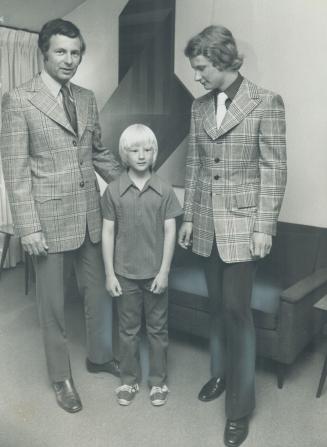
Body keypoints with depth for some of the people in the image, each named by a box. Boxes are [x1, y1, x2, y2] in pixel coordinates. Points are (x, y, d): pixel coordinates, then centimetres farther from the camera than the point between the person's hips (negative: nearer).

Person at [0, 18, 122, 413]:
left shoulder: (87, 98, 9)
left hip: (90, 214, 5)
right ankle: (60, 376, 30)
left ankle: (99, 356, 40)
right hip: (49, 218, -5)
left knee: (99, 290, 17)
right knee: (52, 303, 10)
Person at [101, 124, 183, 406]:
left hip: (155, 272, 0)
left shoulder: (164, 190, -5)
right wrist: (109, 273, -4)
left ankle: (158, 380, 29)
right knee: (128, 328, 14)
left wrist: (164, 271, -9)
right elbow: (108, 232, -2)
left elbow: (170, 232, -5)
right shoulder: (114, 191, -4)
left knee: (158, 328, 12)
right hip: (125, 272, 1)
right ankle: (129, 380, 31)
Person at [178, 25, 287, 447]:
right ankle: (220, 373, 36)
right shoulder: (199, 106, 8)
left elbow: (274, 170, -9)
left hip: (242, 221, -5)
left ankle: (239, 406, 13)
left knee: (236, 308, -3)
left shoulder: (266, 103, -7)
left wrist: (264, 227, -12)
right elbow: (194, 165, 11)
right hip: (206, 220, 5)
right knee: (217, 304, 15)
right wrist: (188, 217, 9)